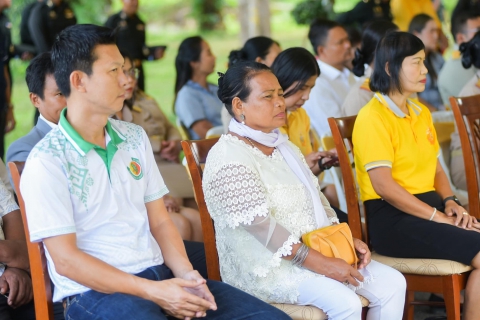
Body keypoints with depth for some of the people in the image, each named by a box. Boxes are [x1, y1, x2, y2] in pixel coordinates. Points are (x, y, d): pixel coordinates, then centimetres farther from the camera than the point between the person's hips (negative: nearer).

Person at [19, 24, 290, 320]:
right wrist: (152, 291, -18)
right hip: (95, 291, -6)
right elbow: (65, 260, -12)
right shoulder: (47, 161, -8)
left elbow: (159, 222, 14)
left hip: (159, 274, 6)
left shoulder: (135, 137, 12)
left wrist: (185, 273, -6)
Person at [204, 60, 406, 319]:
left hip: (315, 252, 9)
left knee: (392, 283, -4)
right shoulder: (229, 158, -15)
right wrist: (322, 264, -24)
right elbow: (261, 226, -22)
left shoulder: (283, 147, 14)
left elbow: (316, 199, 18)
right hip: (265, 268, -9)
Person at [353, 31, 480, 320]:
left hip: (429, 205, 8)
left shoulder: (422, 113, 17)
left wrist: (450, 202, 2)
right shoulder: (373, 117, -10)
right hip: (392, 218, -8)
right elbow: (384, 186, -17)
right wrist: (439, 217, -16)